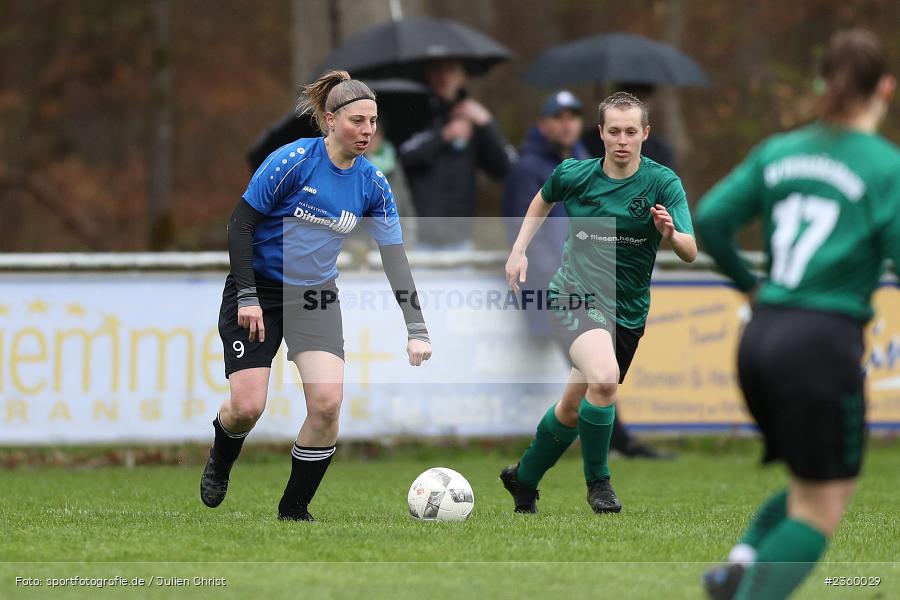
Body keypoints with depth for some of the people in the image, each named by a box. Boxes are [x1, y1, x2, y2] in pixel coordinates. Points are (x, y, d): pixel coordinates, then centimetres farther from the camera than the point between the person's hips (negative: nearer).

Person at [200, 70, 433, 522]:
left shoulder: (372, 183, -5)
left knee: (327, 402, -15)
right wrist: (247, 297, -18)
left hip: (315, 296, 4)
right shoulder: (293, 161, -19)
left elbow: (395, 258, -1)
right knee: (247, 407, -11)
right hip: (258, 290, -4)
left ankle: (294, 510, 3)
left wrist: (416, 330, -6)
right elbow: (240, 223, -14)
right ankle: (219, 465, 27)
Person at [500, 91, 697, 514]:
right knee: (604, 378, -31)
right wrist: (519, 250, 13)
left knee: (573, 409, 13)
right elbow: (543, 199, 21)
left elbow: (690, 253, -16)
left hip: (627, 312, 2)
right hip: (575, 294, -2)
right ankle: (597, 480, -11)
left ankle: (524, 479, 40)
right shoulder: (574, 175, -3)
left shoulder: (663, 183, -8)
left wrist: (671, 234, -37)